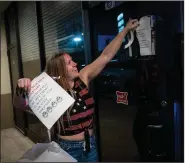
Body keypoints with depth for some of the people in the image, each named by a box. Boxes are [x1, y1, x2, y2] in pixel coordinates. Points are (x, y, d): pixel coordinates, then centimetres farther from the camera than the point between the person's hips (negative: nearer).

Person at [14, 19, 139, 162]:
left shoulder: (82, 79, -6)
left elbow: (106, 56, -6)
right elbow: (20, 104, -22)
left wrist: (126, 29, -4)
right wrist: (21, 91, -45)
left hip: (90, 144, 4)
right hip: (68, 148, -4)